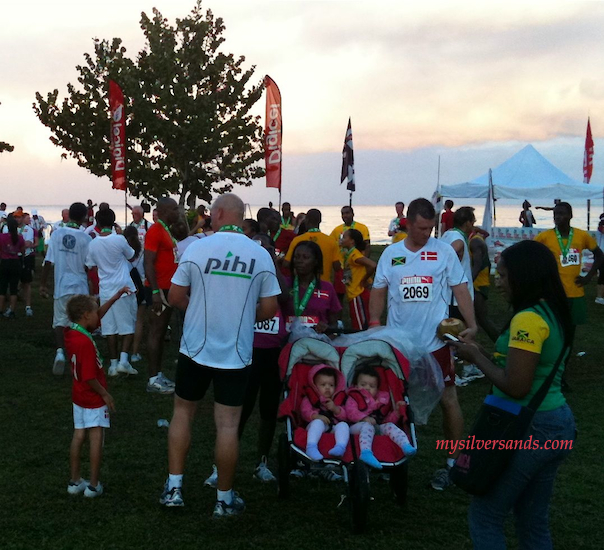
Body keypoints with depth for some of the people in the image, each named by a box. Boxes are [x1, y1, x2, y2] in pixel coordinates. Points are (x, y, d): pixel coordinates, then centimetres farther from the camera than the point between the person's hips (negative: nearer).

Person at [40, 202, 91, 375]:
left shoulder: (57, 234, -3)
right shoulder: (85, 238, -8)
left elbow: (48, 262, -4)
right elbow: (88, 266, -5)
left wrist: (42, 284, 5)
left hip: (61, 286, 1)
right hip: (80, 287, -1)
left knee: (60, 321, 8)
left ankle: (60, 351, -13)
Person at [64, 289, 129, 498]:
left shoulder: (70, 332, -1)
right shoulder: (85, 342, -27)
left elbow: (98, 315, 13)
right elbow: (89, 377, -26)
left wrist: (116, 296, 14)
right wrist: (105, 394, -13)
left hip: (78, 395, 9)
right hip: (93, 397, -9)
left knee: (78, 436, 14)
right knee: (96, 438, -1)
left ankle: (75, 481, 22)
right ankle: (93, 485, 4)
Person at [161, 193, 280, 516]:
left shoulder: (197, 249, -7)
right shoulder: (261, 255, -4)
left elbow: (175, 297, -2)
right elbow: (269, 308, -2)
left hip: (196, 348, 0)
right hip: (236, 354, 0)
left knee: (182, 413, 17)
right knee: (228, 424, 5)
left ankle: (173, 487, 20)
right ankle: (224, 499, 16)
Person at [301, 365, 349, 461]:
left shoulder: (338, 399, 25)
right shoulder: (309, 398, 16)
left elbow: (344, 416, 14)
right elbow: (305, 412, -1)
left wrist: (335, 408, -6)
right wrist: (316, 416, -21)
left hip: (335, 426, 3)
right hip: (317, 424, -3)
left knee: (343, 425, -27)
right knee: (318, 422, -35)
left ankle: (340, 447, -54)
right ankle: (311, 446, -56)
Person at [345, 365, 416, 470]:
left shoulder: (382, 400, 26)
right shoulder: (354, 398, 14)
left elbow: (388, 419, 21)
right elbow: (350, 412, -6)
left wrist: (396, 411, 3)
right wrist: (365, 418, -20)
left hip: (378, 427, 5)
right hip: (357, 426, -5)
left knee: (389, 426, -20)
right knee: (368, 426, -36)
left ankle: (406, 446, -43)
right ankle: (366, 452, -62)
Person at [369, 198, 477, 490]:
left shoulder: (444, 251, -2)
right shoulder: (391, 254, 5)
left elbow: (460, 289, -2)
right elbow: (379, 291, 9)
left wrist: (471, 324, -12)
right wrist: (374, 324, -2)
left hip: (435, 342, -2)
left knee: (447, 399, 2)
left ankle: (454, 460, 15)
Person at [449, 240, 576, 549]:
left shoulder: (528, 318, -20)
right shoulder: (553, 313, 9)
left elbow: (515, 387, -24)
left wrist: (475, 356, -11)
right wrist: (484, 353, 8)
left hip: (528, 427, -9)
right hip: (559, 422, 9)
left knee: (485, 516, 4)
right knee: (533, 520, 19)